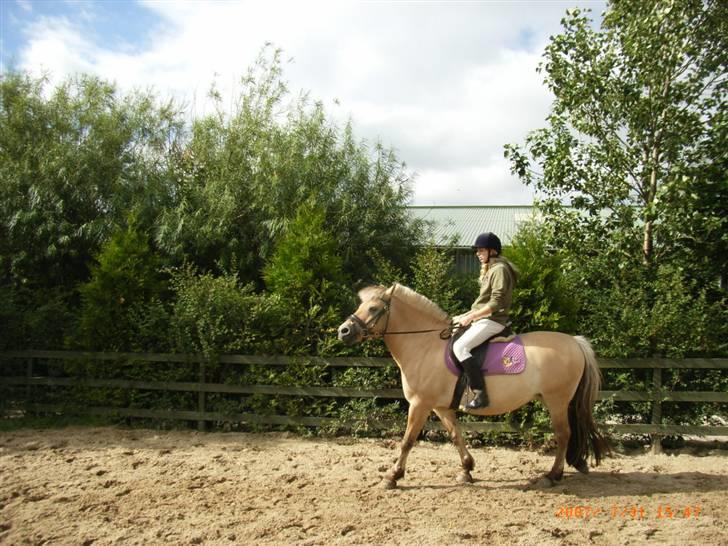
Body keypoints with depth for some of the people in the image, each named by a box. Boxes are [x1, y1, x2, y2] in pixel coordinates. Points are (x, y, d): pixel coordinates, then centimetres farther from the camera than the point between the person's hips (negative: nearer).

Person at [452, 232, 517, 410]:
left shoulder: (499, 269, -13)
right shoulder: (489, 269, 19)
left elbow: (496, 303, -21)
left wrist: (471, 316, -20)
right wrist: (464, 316, 15)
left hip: (492, 320, -11)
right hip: (484, 319, 11)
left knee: (460, 347, -26)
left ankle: (481, 394, -26)